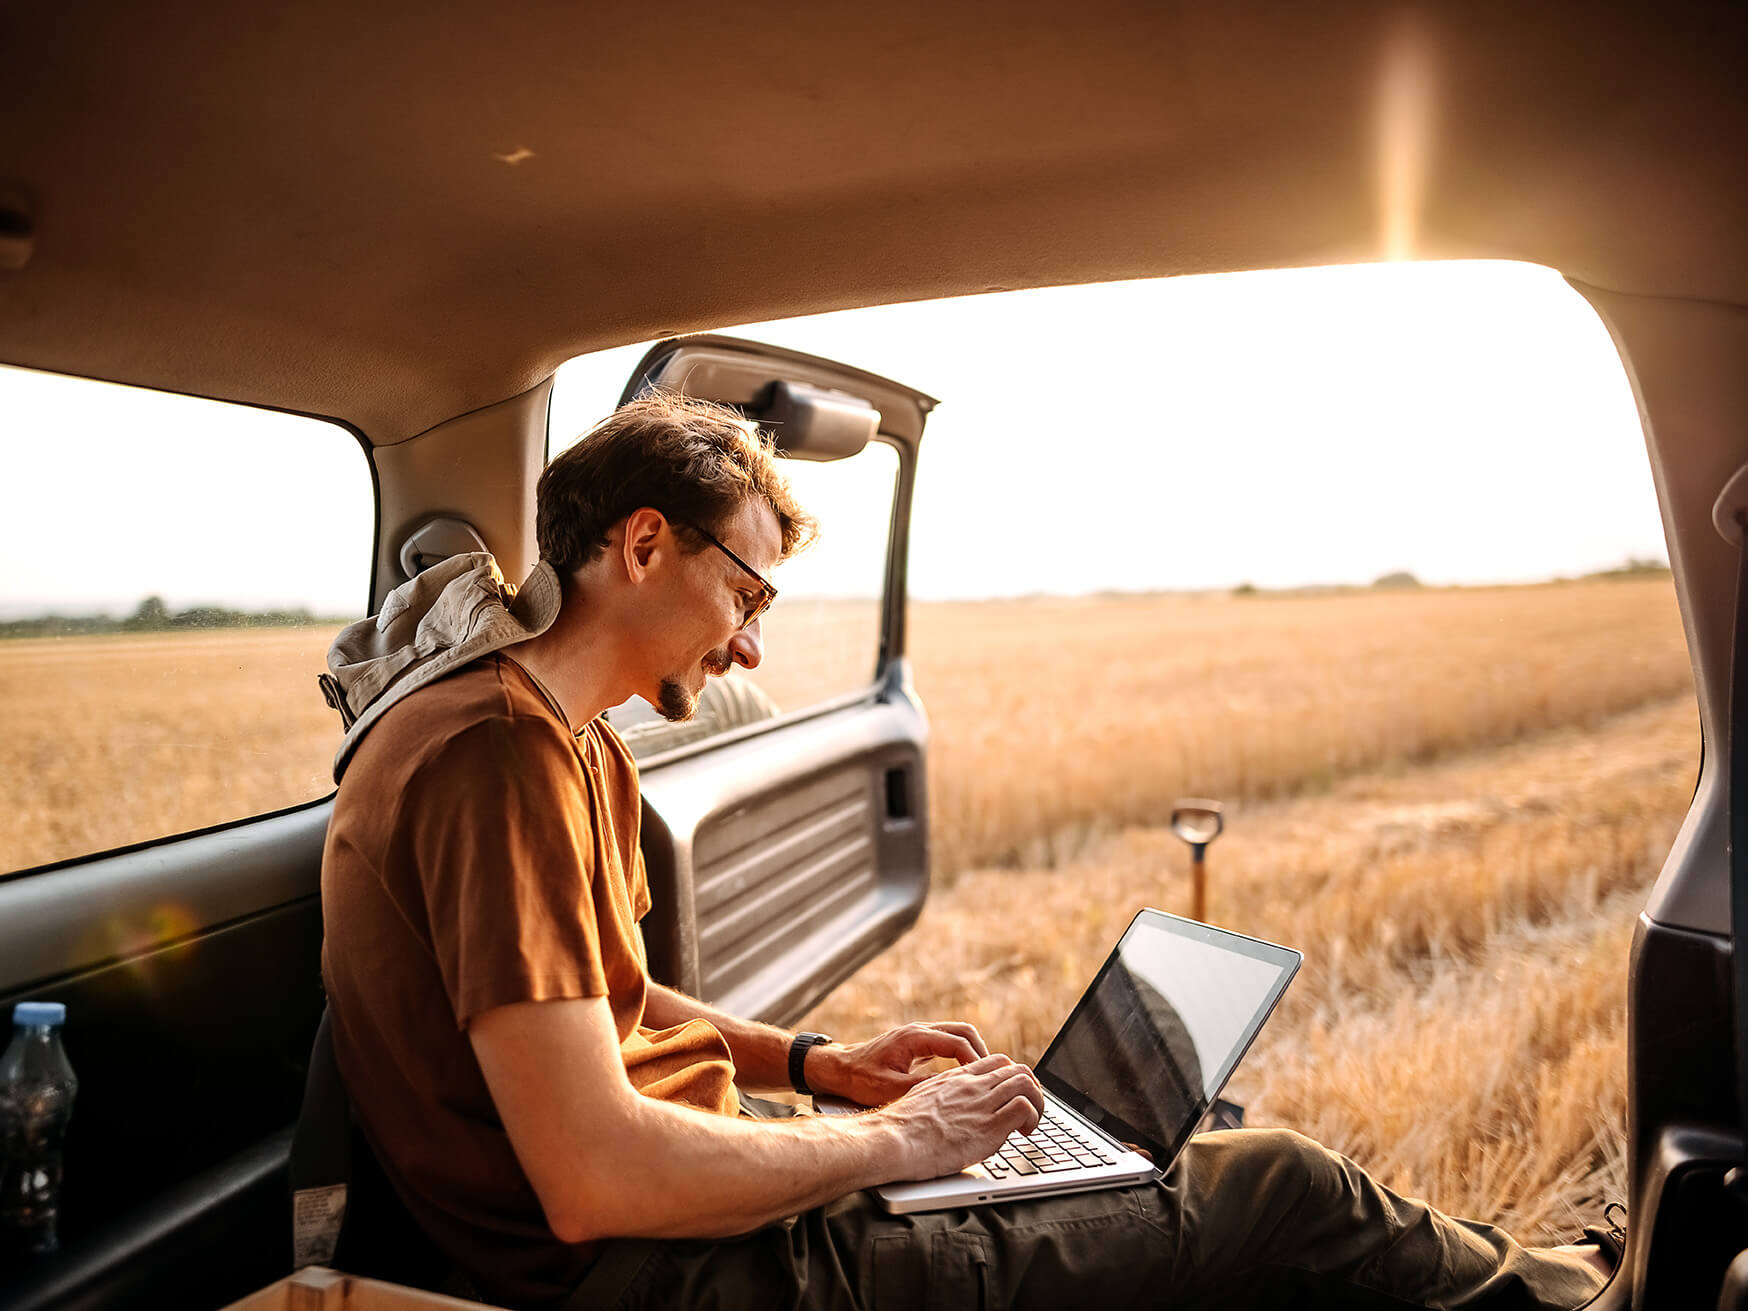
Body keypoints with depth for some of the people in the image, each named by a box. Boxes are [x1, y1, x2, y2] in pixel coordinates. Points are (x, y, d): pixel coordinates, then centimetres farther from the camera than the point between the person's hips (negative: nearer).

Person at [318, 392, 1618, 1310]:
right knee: (1277, 1197, -5)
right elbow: (594, 1179, -29)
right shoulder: (499, 749, -24)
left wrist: (815, 1062, 7)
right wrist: (892, 1139, -16)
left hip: (700, 1179, 10)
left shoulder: (562, 738, 9)